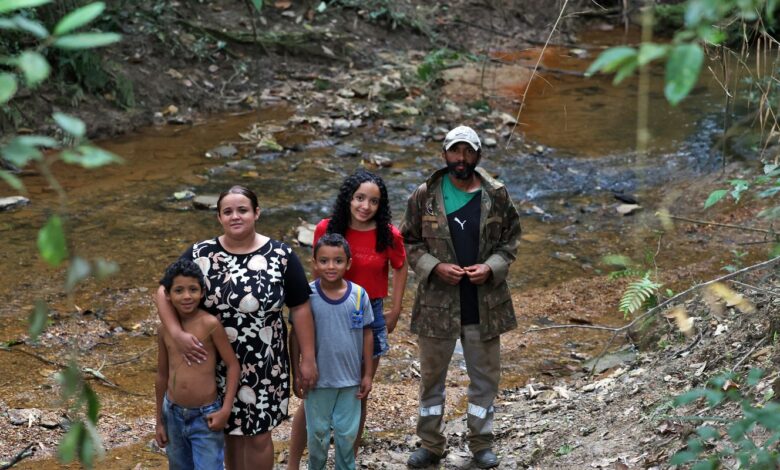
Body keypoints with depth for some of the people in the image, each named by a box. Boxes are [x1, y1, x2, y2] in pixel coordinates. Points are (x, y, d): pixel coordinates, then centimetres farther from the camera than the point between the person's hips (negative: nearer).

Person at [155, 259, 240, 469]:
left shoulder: (210, 324, -14)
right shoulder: (164, 329, 1)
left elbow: (233, 365, -10)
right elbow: (162, 375, 11)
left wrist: (226, 409, -15)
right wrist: (159, 420, 15)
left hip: (206, 417, -5)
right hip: (173, 414, 5)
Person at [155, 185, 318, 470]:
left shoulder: (281, 256, -8)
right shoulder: (200, 255, -6)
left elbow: (300, 308, -4)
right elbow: (165, 292, -4)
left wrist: (307, 359, -3)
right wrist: (177, 334, -20)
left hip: (265, 365, -1)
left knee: (258, 436, 8)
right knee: (231, 432, 16)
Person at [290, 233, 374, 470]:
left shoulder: (359, 295, -8)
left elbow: (367, 335, 1)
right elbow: (296, 337, -4)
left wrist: (367, 374, 3)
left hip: (350, 379, 1)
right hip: (318, 379, -1)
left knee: (347, 433, 14)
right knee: (318, 432, 14)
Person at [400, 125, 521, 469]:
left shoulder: (497, 195, -2)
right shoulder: (424, 196, -5)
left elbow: (510, 239, 5)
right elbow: (409, 241, 2)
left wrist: (491, 267, -12)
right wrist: (435, 267, -14)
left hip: (484, 304, 1)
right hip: (437, 302, 0)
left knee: (485, 375, 11)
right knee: (432, 374, 11)